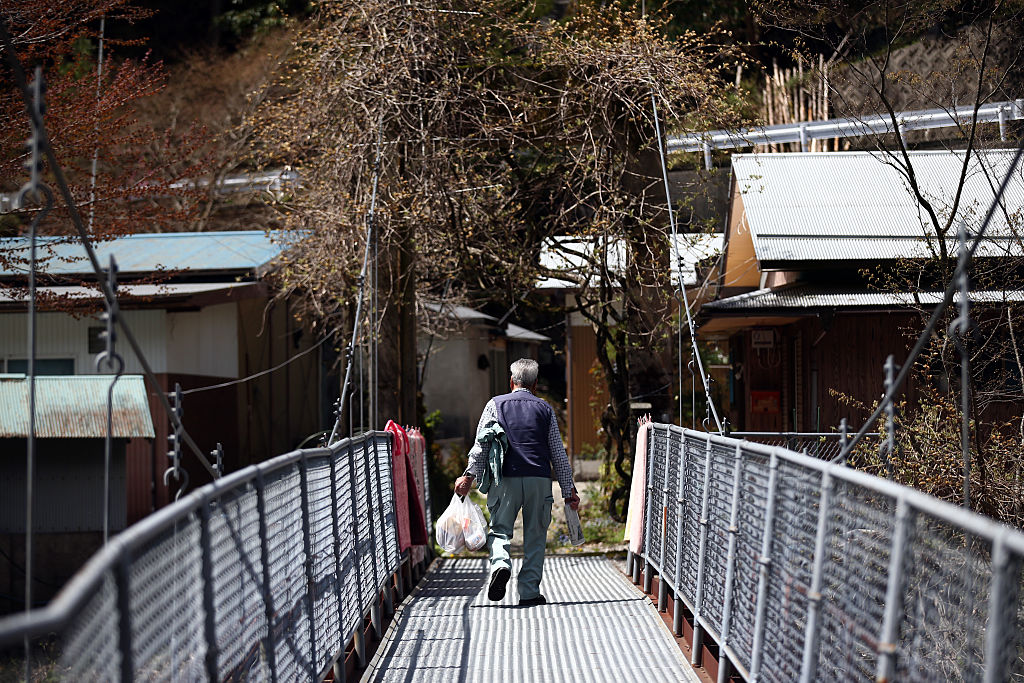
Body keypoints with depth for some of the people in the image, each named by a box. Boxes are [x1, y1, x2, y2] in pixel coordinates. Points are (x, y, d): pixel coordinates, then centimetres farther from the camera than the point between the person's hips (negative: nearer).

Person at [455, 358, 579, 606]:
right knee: (535, 535, 8)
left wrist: (470, 475, 0)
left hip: (505, 479, -1)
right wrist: (569, 490, 16)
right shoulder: (544, 409, 12)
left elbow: (481, 444, 0)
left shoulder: (496, 404, 9)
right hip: (539, 479, 1)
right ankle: (529, 592, 4)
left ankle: (500, 563, -24)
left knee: (500, 529, 7)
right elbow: (558, 453, 13)